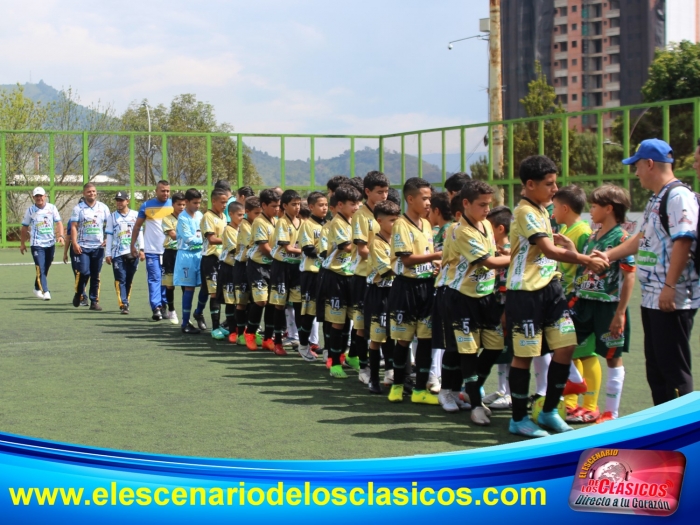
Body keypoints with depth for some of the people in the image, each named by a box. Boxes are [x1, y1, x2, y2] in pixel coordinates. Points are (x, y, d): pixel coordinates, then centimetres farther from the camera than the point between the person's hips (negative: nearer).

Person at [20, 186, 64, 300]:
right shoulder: (30, 210, 0)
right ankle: (45, 292, -19)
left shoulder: (52, 208, 1)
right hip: (36, 244, -2)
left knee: (45, 269, 13)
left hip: (50, 243, 2)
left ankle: (37, 289, 31)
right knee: (41, 269, -13)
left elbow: (58, 223, -3)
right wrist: (22, 243, 10)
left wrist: (61, 235, -19)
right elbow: (24, 228, 8)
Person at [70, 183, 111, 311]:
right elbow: (73, 227, -2)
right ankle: (78, 294, 13)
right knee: (84, 272, -12)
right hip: (83, 246, -2)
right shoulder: (78, 208, 1)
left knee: (96, 276, 5)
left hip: (98, 246, 2)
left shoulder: (103, 207, 8)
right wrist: (74, 243, -13)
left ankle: (94, 301, 11)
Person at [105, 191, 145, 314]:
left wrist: (141, 249, 1)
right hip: (117, 253, -1)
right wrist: (108, 254, 3)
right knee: (120, 279, -9)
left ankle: (125, 301, 19)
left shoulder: (136, 215, 7)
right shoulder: (112, 217, 8)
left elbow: (139, 233, 8)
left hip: (133, 253, 1)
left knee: (129, 280, 7)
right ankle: (123, 304, -11)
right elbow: (109, 236, 8)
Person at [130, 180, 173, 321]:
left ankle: (164, 305, 18)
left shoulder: (173, 205, 4)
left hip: (170, 249, 2)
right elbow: (137, 226, 9)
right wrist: (132, 245, 5)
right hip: (152, 250, -2)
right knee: (154, 278, -6)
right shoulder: (147, 206, 2)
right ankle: (156, 308, -9)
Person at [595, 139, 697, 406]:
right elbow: (642, 238, 28)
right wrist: (608, 255, 27)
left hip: (673, 300, -10)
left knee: (673, 367, -5)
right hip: (651, 298, 10)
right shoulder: (656, 199, 18)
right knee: (655, 366, 14)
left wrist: (670, 287, -25)